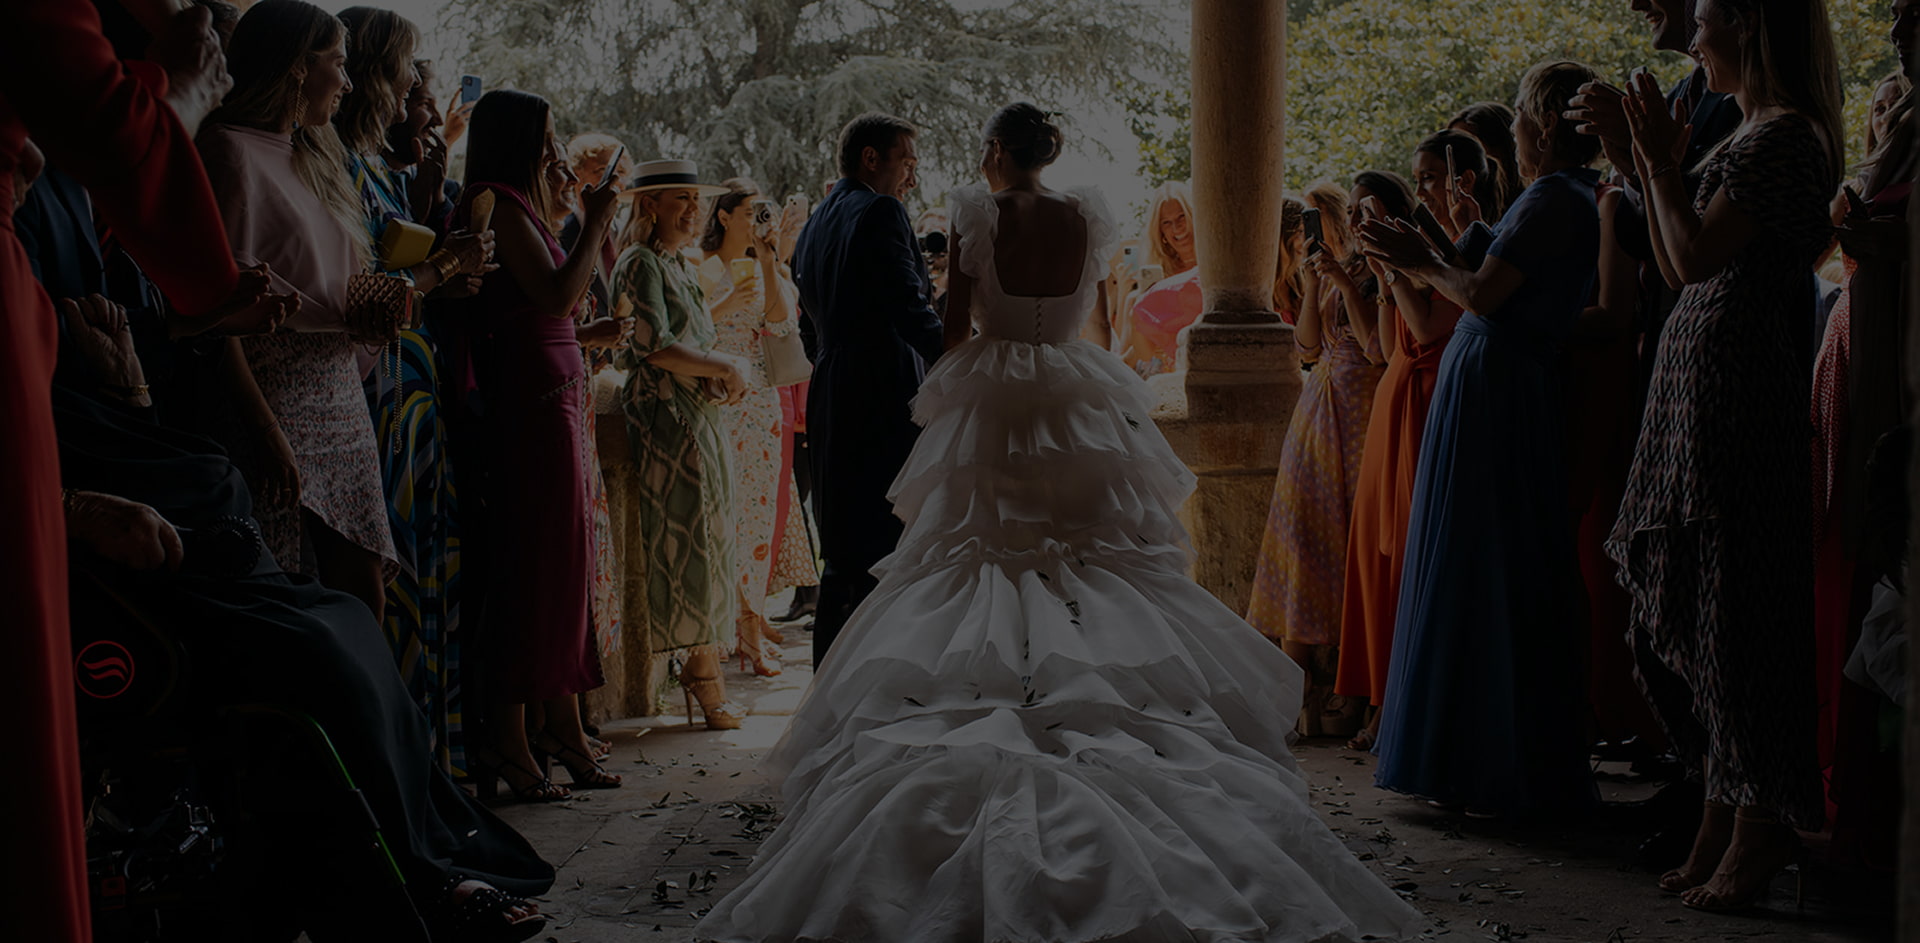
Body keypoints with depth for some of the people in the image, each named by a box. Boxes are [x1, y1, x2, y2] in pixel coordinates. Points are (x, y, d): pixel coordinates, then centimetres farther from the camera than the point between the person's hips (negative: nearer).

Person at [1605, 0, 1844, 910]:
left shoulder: (1782, 135, -11)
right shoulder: (1759, 135, 18)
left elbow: (1695, 259, -18)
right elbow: (1678, 266, 17)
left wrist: (1661, 164, -8)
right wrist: (1649, 168, 16)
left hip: (1733, 381, -10)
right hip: (1698, 376, 10)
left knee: (1730, 600, -5)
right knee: (1689, 605, 12)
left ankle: (1761, 826, 5)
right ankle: (1724, 815, 20)